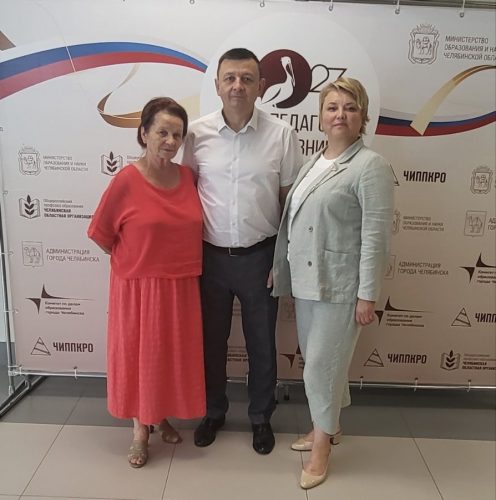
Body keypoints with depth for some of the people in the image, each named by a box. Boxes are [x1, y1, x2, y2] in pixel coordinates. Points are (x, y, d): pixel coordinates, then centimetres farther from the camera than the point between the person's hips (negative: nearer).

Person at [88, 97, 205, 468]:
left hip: (181, 286, 4)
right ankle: (141, 429, 31)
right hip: (138, 287, -4)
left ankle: (165, 417, 40)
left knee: (175, 353, 16)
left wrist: (175, 260, 5)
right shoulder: (126, 181, -13)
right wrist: (134, 260, 1)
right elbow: (102, 235, -5)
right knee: (139, 355, 10)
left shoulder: (188, 177, 0)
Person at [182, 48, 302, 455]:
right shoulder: (197, 133, -3)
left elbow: (291, 200, -1)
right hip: (210, 255, 2)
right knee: (211, 340, 17)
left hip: (260, 257, -1)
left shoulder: (282, 135, -6)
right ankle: (214, 411, 41)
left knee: (261, 343, 14)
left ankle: (261, 417, 37)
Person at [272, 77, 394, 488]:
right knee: (317, 358, 18)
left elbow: (376, 235, -15)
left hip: (339, 284, -7)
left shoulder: (371, 166, -11)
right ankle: (329, 425, 39)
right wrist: (282, 270, 15)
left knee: (322, 362, 1)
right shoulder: (313, 163, 12)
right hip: (305, 280, 8)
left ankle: (323, 442, 23)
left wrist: (367, 294, -17)